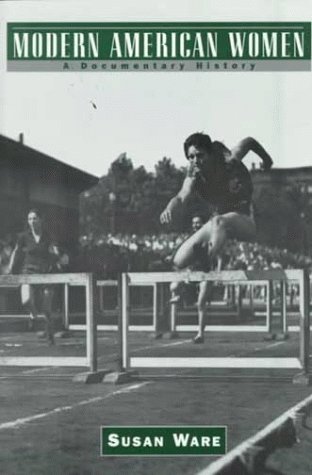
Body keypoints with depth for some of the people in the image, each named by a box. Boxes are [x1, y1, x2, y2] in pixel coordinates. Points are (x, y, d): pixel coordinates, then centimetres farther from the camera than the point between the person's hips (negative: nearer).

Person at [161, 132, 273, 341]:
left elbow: (249, 142, 3)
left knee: (219, 222, -41)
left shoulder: (229, 162, -17)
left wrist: (266, 157, 22)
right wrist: (169, 210, -53)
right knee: (180, 262, -9)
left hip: (247, 223, -5)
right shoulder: (194, 178, -9)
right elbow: (181, 197, -30)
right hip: (218, 225, 5)